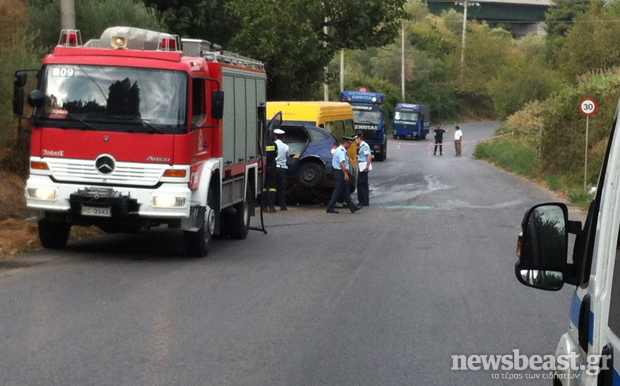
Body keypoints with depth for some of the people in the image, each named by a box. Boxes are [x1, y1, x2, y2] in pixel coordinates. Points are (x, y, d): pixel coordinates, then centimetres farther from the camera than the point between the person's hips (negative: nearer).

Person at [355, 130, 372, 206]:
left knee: (363, 184, -7)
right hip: (361, 168, 10)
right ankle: (362, 201, 18)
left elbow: (369, 156, -22)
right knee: (360, 184, 13)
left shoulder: (364, 146, -14)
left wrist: (367, 167, -26)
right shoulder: (361, 146, 17)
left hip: (364, 168, -10)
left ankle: (365, 202, -3)